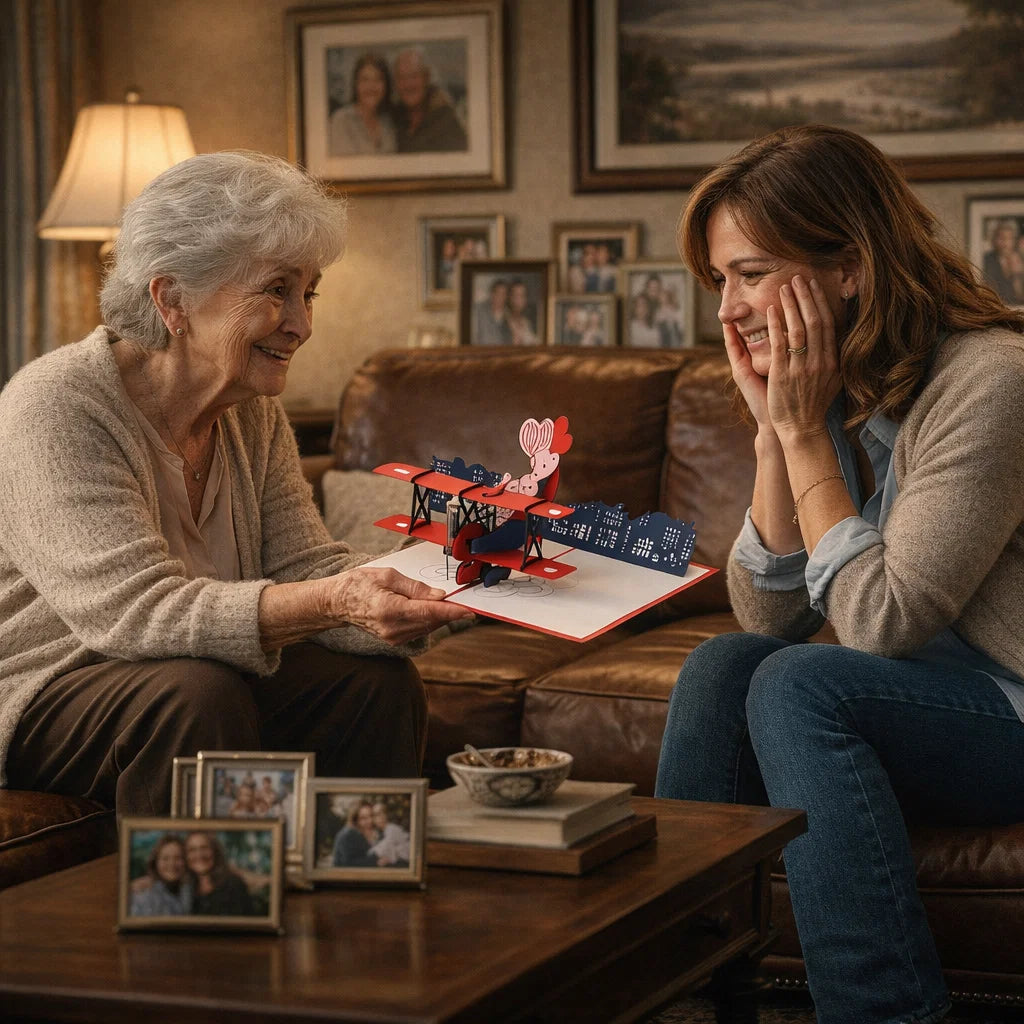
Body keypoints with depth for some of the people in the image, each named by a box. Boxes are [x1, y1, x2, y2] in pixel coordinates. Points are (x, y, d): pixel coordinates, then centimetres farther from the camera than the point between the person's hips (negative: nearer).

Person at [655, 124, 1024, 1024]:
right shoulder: (838, 393, 4)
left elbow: (881, 622, -22)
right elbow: (768, 619, 2)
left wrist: (805, 432, -17)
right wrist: (773, 432, -8)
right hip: (934, 707, 8)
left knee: (800, 685, -25)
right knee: (725, 665, -8)